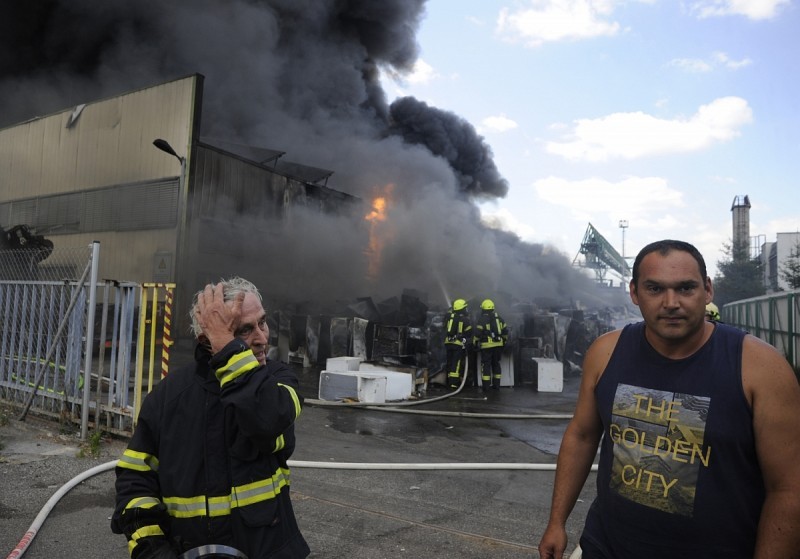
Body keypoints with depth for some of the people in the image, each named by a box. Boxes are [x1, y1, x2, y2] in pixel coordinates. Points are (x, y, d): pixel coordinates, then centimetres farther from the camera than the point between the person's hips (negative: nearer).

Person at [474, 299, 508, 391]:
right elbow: (505, 330, 11)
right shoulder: (499, 318, 9)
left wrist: (476, 342, 1)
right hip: (498, 344, 5)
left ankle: (485, 385, 0)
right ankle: (496, 384, 18)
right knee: (496, 364, 15)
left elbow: (478, 333, -12)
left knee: (486, 364, 1)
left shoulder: (482, 319, -8)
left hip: (487, 345, -5)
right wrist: (504, 340, 22)